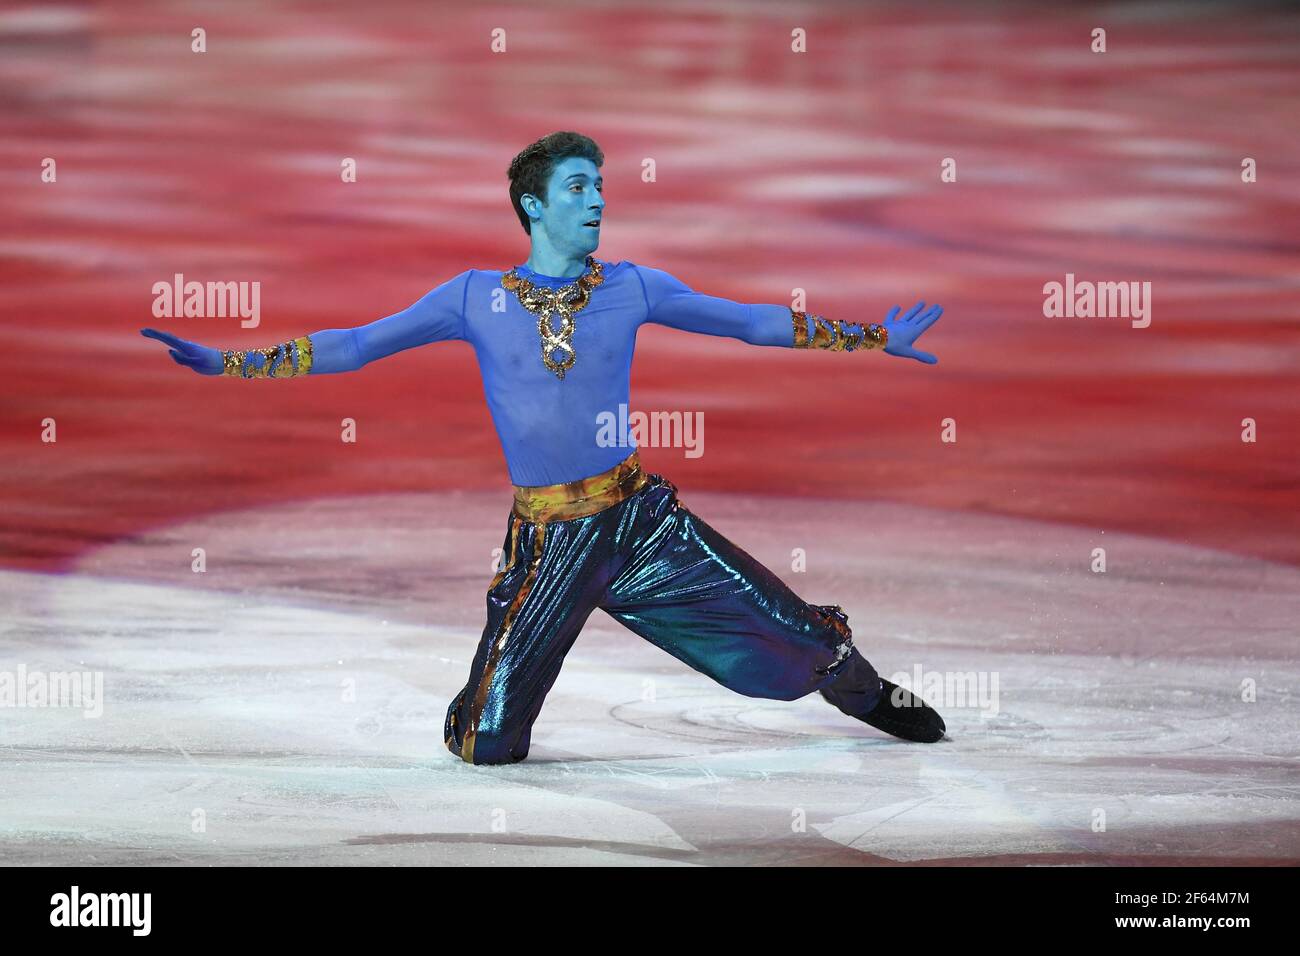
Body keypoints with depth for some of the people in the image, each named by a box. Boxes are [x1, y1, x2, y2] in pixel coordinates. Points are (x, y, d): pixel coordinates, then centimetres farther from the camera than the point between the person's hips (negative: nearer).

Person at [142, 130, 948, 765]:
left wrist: (872, 338, 11)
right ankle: (490, 706, 30)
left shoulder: (631, 288, 5)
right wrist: (228, 364, -4)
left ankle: (868, 696, 35)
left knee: (805, 639, 1)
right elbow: (356, 345, 3)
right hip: (548, 542, -1)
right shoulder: (477, 298, 2)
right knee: (487, 748, -7)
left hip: (645, 520, 1)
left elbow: (749, 321, 11)